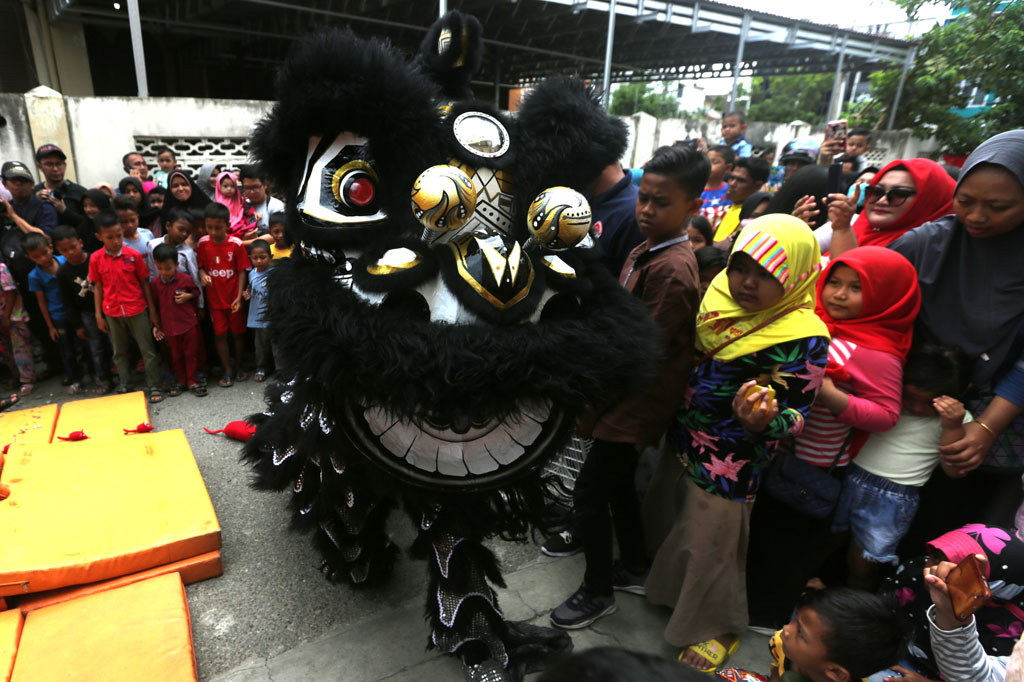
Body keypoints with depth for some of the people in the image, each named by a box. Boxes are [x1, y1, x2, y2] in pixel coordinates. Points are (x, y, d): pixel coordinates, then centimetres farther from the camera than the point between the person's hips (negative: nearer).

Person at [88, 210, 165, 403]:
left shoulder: (134, 255, -9)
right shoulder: (96, 259, -4)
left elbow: (145, 283, -2)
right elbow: (98, 287, 3)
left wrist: (152, 312, -1)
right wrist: (98, 316, 2)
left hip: (137, 310, -2)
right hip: (112, 313, 2)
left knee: (147, 350, 4)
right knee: (119, 352, 15)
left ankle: (154, 386, 14)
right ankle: (123, 386, 27)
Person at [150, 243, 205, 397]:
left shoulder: (185, 279, -10)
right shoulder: (155, 283, -3)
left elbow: (196, 291, 8)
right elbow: (154, 305, 7)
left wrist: (188, 296, -14)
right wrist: (156, 325, 7)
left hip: (189, 324, -2)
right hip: (170, 327, 2)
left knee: (191, 354, 6)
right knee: (176, 356, 13)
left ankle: (192, 381, 19)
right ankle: (181, 381, 28)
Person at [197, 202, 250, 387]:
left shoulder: (236, 244, -12)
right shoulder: (203, 243, -4)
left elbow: (242, 271, -8)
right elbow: (201, 266, 6)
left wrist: (239, 297, -12)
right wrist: (203, 275, -18)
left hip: (233, 297, -2)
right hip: (214, 298, 2)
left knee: (238, 332, 10)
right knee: (219, 335, 7)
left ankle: (239, 366, 29)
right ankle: (228, 370, 19)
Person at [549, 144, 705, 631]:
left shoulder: (672, 270, -24)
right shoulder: (645, 252, 5)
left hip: (639, 404, -9)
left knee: (589, 494, 2)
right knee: (618, 482, 22)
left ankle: (598, 593, 24)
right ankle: (633, 569, 43)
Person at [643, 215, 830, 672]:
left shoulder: (803, 338, -22)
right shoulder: (720, 298, -4)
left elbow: (793, 416, -20)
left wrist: (760, 422, -40)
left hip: (730, 462, -7)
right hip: (683, 441, 7)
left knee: (709, 544, 10)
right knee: (665, 522, 25)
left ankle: (717, 630, 39)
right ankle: (672, 591, 55)